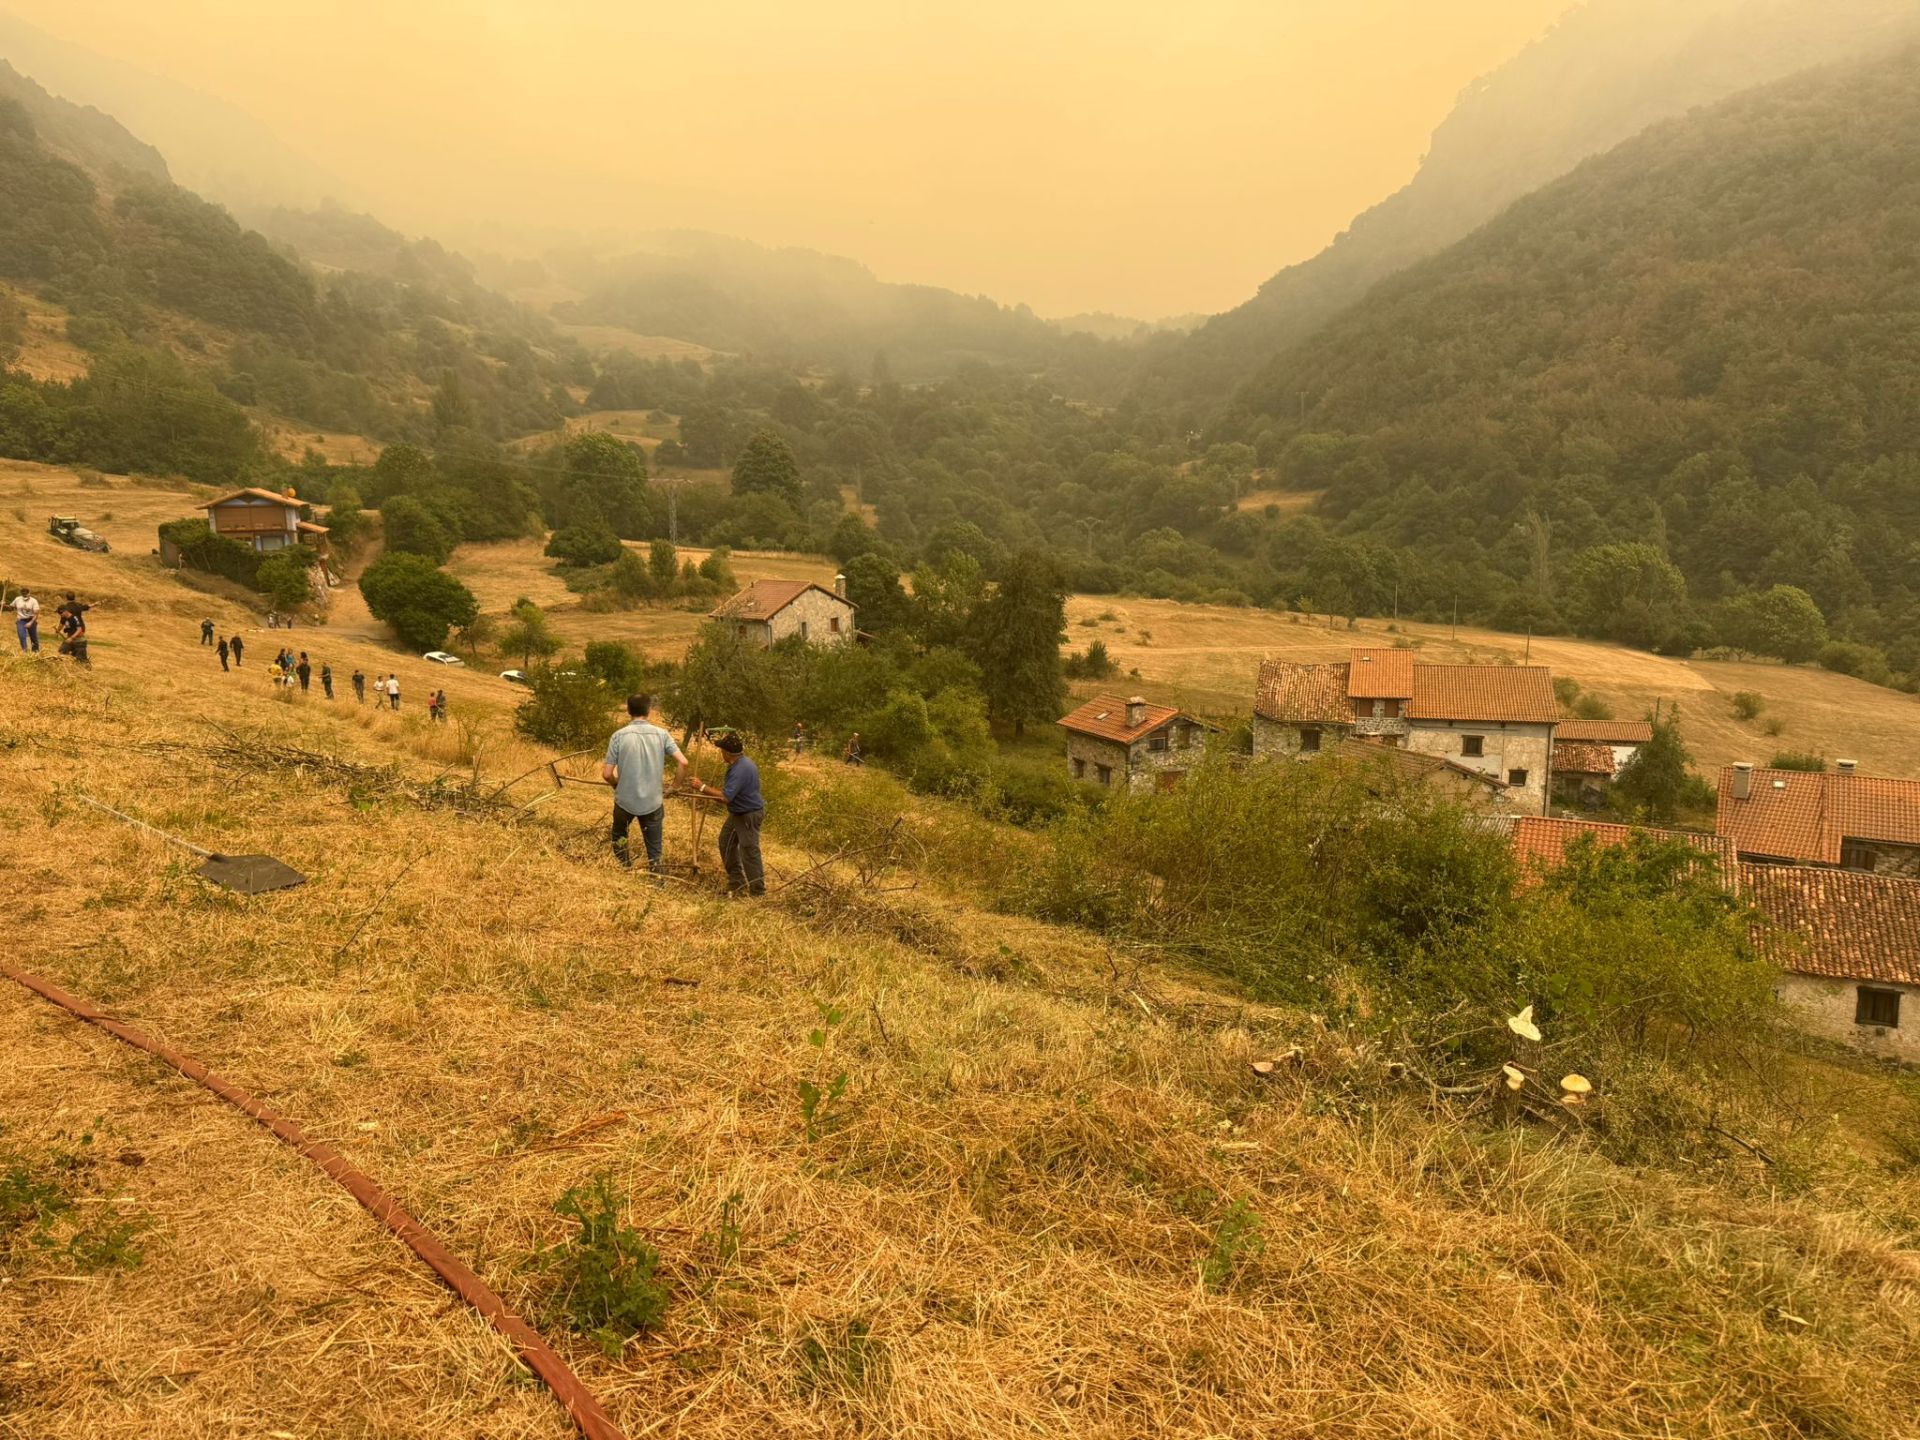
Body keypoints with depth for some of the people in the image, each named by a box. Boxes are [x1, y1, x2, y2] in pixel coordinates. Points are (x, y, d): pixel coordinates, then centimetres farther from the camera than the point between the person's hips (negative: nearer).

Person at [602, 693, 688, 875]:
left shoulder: (619, 735, -10)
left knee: (619, 837, 29)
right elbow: (683, 762, -11)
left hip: (625, 801, 0)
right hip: (653, 803, 1)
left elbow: (607, 774, -10)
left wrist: (617, 785, 11)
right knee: (654, 854, 12)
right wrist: (677, 784, 7)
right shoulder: (661, 734, -6)